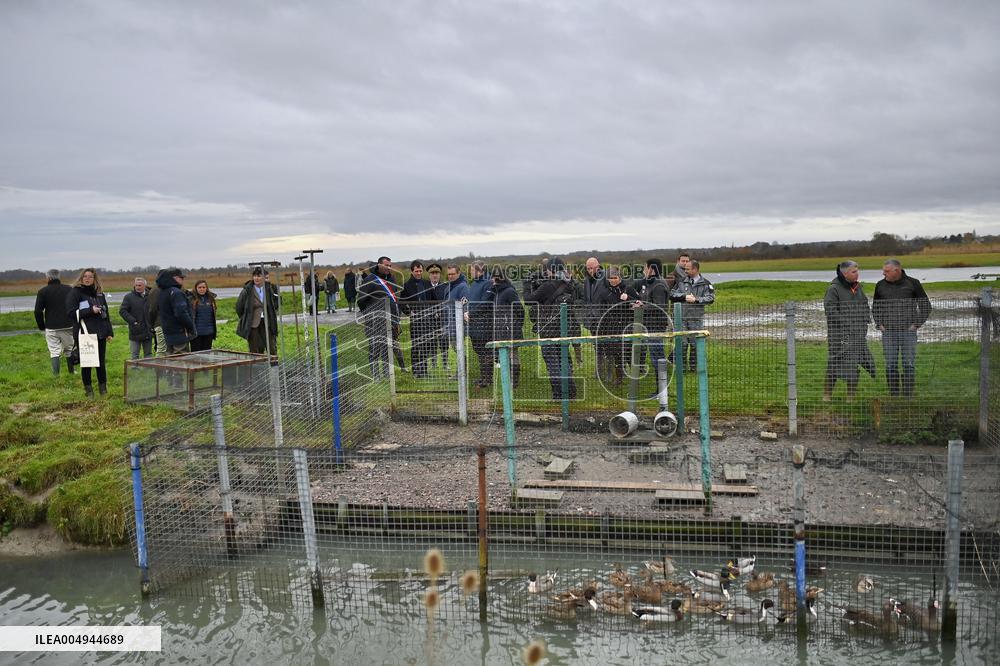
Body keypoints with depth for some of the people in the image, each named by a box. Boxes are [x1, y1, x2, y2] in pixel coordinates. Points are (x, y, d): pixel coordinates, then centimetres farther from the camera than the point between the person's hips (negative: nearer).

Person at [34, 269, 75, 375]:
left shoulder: (43, 291, -1)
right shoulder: (69, 289, 5)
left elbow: (38, 311, -3)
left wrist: (41, 326, 7)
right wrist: (75, 322, 11)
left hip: (51, 328, -2)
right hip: (68, 326, 2)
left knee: (54, 352, 1)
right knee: (69, 350, 14)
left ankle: (56, 374, -6)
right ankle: (71, 373, 20)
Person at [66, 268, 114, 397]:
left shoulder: (99, 293, 14)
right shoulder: (75, 292, -2)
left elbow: (105, 313, 17)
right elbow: (70, 312, -10)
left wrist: (109, 332, 12)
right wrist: (90, 310, -17)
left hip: (100, 333, 4)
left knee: (101, 362, 7)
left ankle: (103, 388, 16)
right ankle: (88, 389, 11)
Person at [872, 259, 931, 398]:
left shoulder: (913, 283, 0)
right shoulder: (880, 285, 7)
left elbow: (926, 306, 6)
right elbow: (875, 307, 21)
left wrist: (916, 324, -2)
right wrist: (879, 324, 9)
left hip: (908, 331, -2)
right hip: (888, 333, 2)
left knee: (909, 365, 0)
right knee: (890, 366, 3)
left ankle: (908, 396, 7)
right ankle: (893, 396, 12)